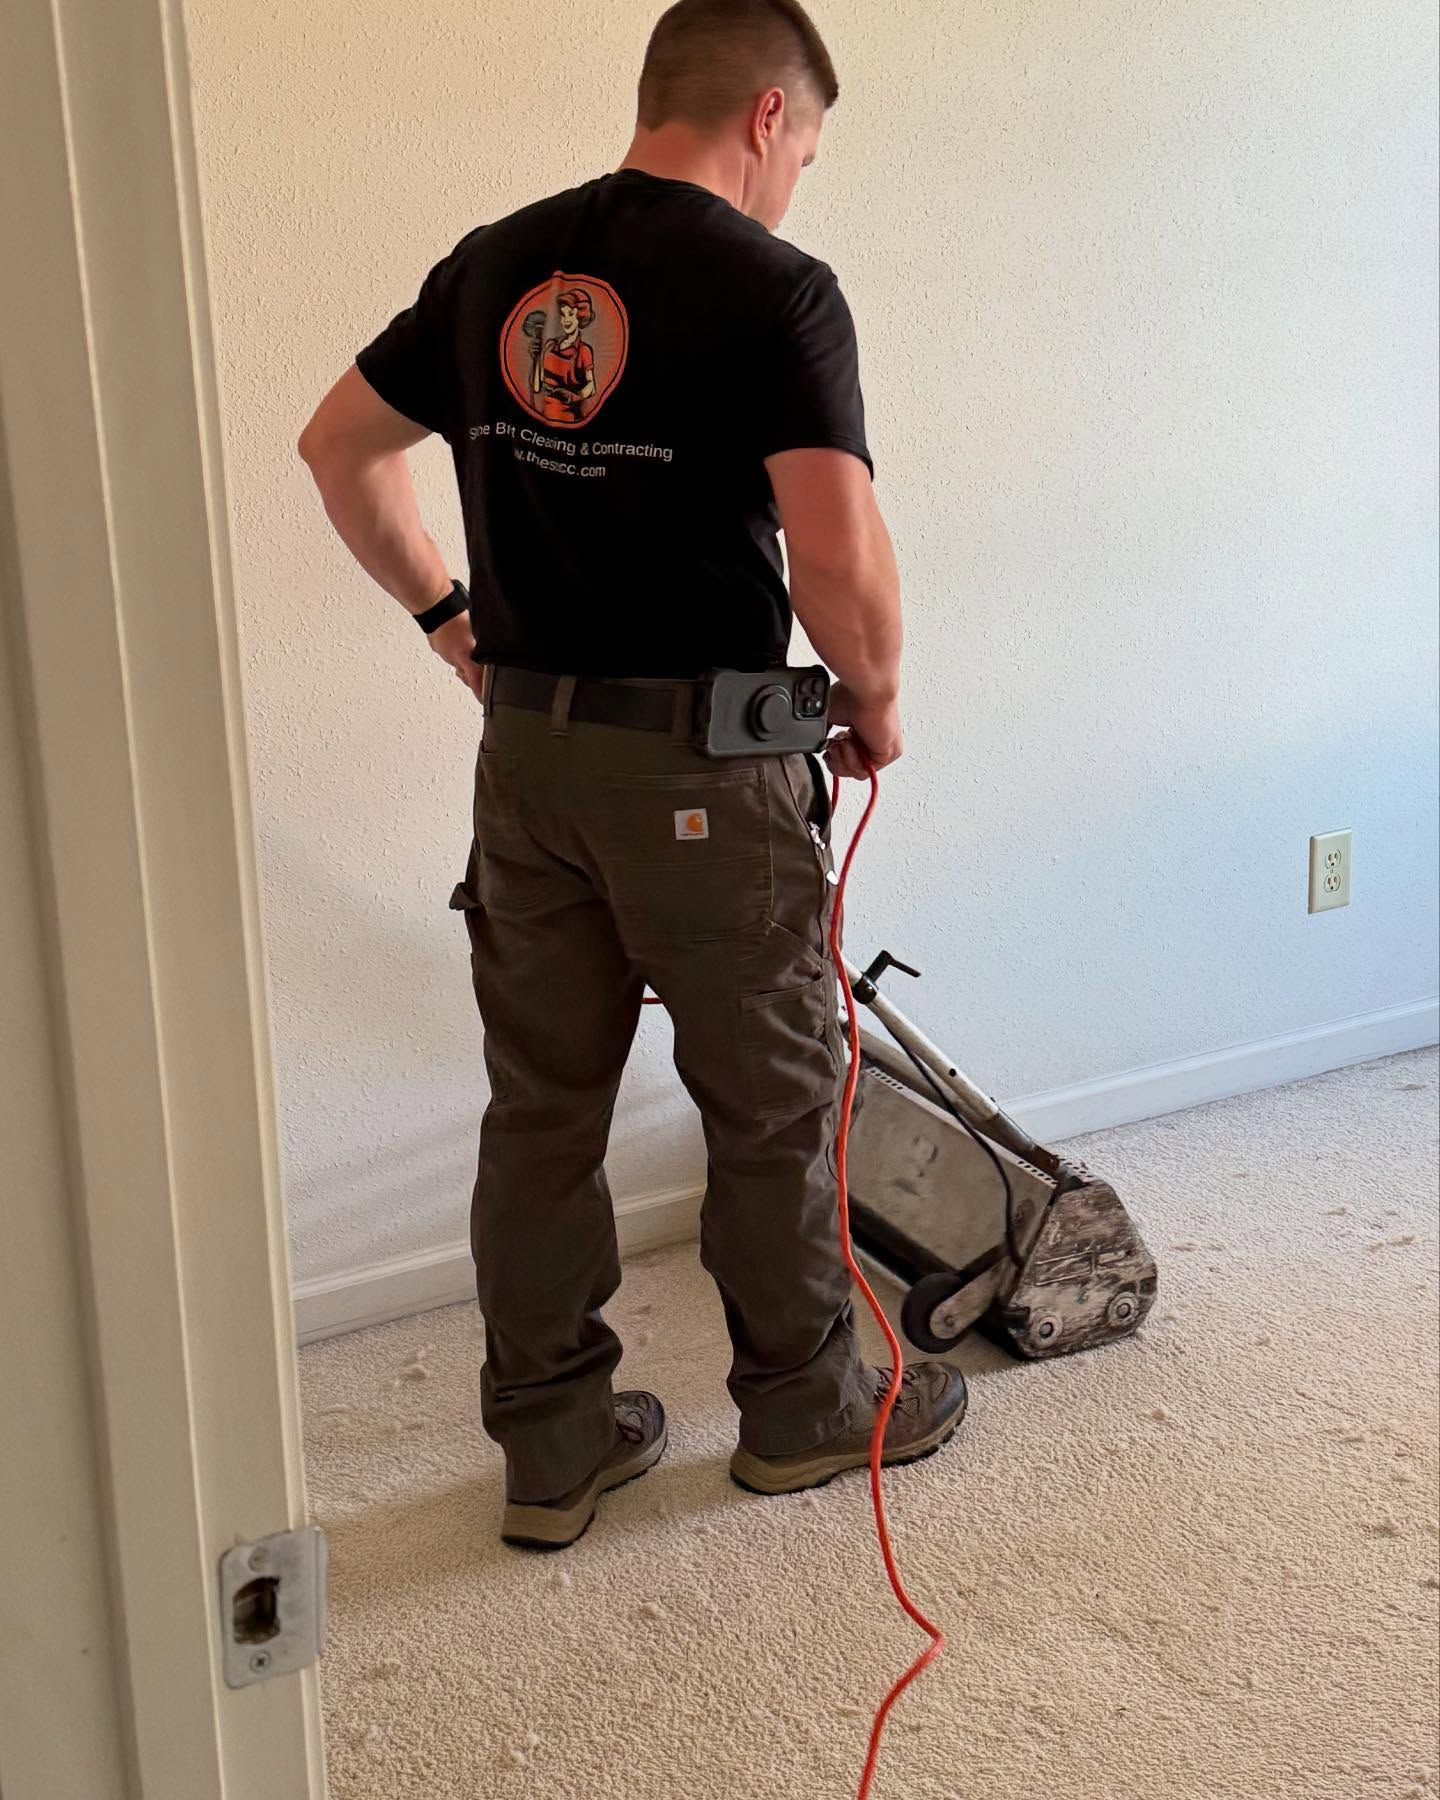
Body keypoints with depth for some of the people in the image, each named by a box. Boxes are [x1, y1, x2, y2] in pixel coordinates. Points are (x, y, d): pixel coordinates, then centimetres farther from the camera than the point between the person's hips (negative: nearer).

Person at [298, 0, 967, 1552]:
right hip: (702, 766, -5)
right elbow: (840, 556, -22)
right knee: (771, 1102, 12)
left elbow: (338, 449, 15)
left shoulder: (494, 264, 8)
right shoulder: (772, 287, -11)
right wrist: (875, 702, -3)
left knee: (541, 1106, 13)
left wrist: (445, 615, 22)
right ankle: (802, 1407, 31)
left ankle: (553, 1442, 25)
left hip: (525, 749, 6)